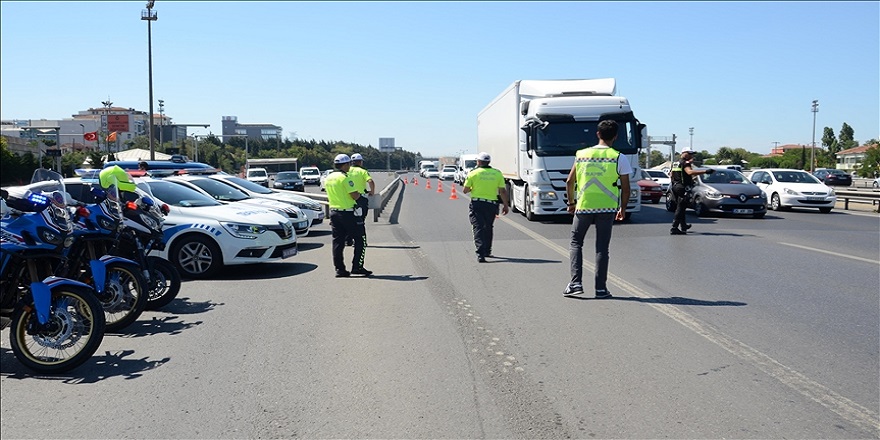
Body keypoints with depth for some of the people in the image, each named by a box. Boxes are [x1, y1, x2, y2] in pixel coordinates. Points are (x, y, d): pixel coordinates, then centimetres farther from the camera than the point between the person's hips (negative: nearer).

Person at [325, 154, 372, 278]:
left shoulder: (328, 178, 11)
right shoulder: (345, 177, -15)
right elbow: (355, 195, -19)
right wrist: (359, 194, 1)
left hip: (334, 212, 8)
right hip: (348, 213, -8)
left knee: (338, 242, 8)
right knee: (359, 240, 3)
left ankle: (339, 269, 8)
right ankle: (357, 266, 1)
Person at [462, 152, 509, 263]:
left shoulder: (473, 173, -2)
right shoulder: (497, 173, 4)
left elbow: (465, 190, 0)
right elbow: (503, 191, 0)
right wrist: (506, 205, 8)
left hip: (477, 204, -3)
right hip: (491, 204, 3)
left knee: (478, 228, -5)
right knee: (488, 228, 20)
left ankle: (481, 254, -19)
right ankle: (487, 251, 30)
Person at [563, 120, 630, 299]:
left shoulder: (581, 154, 4)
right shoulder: (619, 158, -3)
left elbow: (569, 181, 6)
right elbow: (625, 188, -2)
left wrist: (571, 202, 19)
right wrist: (623, 208, 12)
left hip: (583, 206, 1)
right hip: (607, 208, -1)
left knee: (575, 243, 13)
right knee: (602, 247, 6)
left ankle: (575, 283, 3)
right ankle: (601, 288, 8)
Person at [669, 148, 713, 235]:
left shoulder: (675, 163, 16)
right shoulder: (685, 163, -11)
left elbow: (671, 174, 24)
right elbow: (690, 172, -30)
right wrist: (705, 171, -36)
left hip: (675, 187, 9)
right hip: (682, 188, -9)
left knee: (680, 208, 20)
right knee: (680, 208, -8)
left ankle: (684, 226, 33)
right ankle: (674, 228, -13)